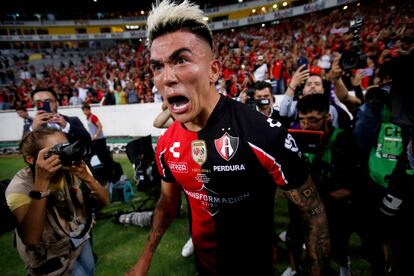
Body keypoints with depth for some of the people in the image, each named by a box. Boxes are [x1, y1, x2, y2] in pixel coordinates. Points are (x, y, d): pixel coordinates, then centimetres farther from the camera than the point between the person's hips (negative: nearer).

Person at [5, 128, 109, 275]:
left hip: (79, 235, 4)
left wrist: (86, 177, -38)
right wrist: (41, 182, -46)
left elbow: (104, 201, -19)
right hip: (49, 251, -4)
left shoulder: (75, 169, -21)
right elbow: (31, 239, -40)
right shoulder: (20, 186, -29)